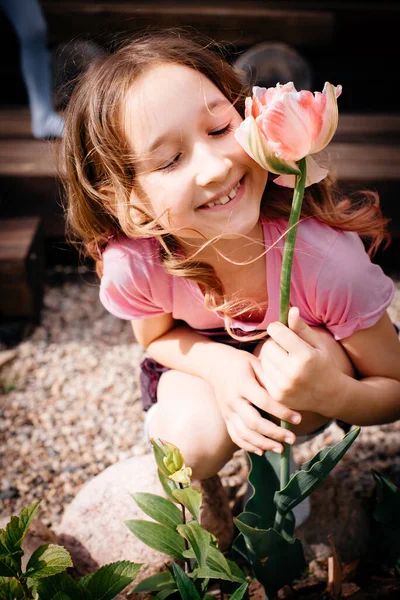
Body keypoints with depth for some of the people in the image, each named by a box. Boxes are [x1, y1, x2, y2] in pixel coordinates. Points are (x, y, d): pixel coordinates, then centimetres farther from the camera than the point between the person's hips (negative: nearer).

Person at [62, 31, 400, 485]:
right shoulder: (130, 265, -32)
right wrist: (219, 362, -30)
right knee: (196, 440, -29)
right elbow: (157, 337, -7)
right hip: (202, 363, 0)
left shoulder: (325, 255, -37)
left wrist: (332, 393, -45)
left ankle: (278, 457, 2)